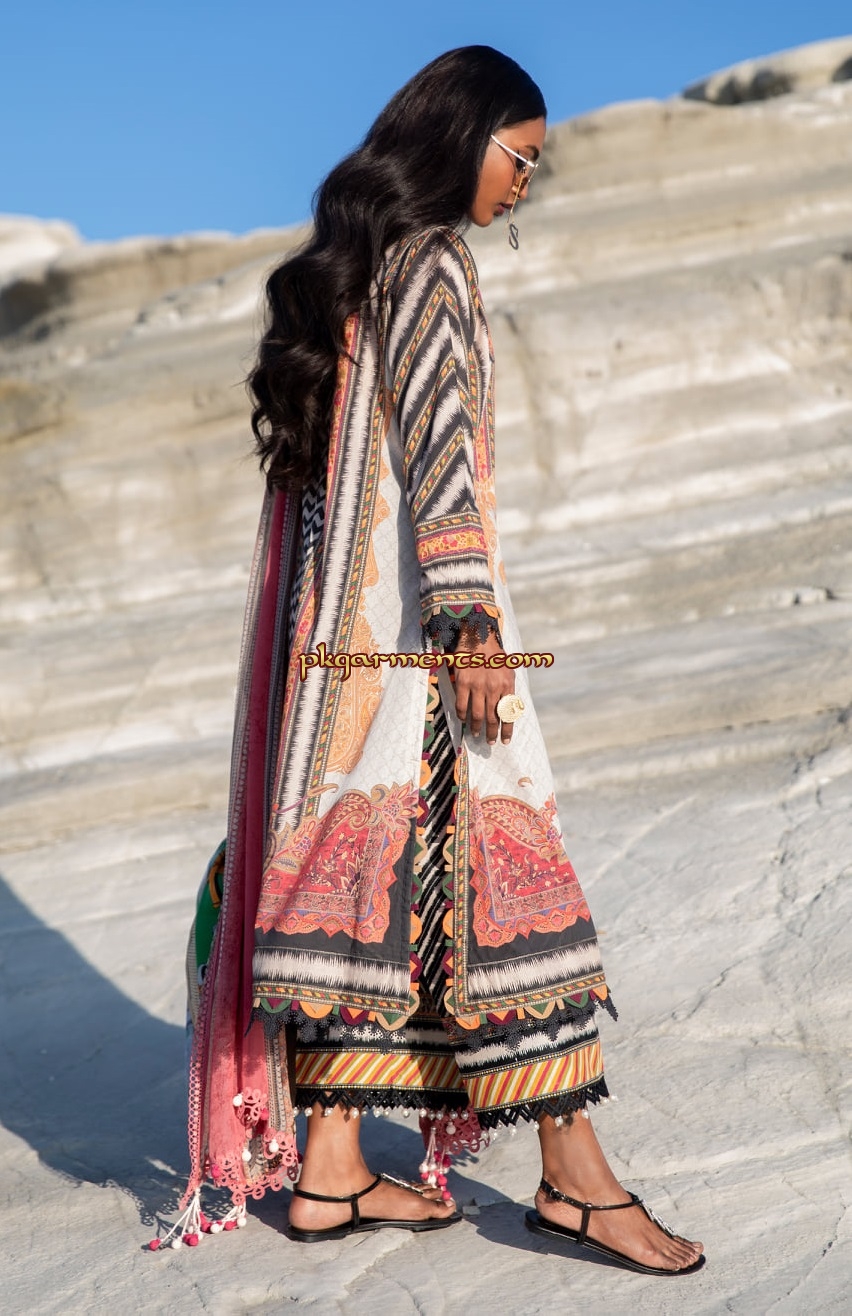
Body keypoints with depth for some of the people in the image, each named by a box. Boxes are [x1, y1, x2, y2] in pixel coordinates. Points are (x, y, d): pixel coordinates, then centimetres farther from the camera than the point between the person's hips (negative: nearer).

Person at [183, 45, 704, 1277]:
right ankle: (575, 1176, 0)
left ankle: (330, 1171, 12)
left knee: (363, 866, 8)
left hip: (337, 617, 9)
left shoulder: (347, 260, 19)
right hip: (413, 614, -9)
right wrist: (473, 621, -21)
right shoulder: (429, 261, -8)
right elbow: (435, 444, -18)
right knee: (505, 863, -6)